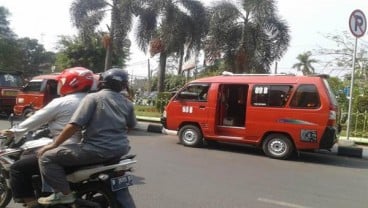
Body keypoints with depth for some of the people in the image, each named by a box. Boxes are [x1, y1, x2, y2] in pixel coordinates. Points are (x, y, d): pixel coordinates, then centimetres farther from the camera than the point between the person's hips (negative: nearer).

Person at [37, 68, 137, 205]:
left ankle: (64, 193, -5)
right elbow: (131, 126, 22)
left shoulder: (93, 97, -7)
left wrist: (54, 144, -2)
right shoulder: (127, 103, 8)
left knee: (47, 157, 1)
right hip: (121, 149, 7)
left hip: (97, 150, -6)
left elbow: (74, 126, -13)